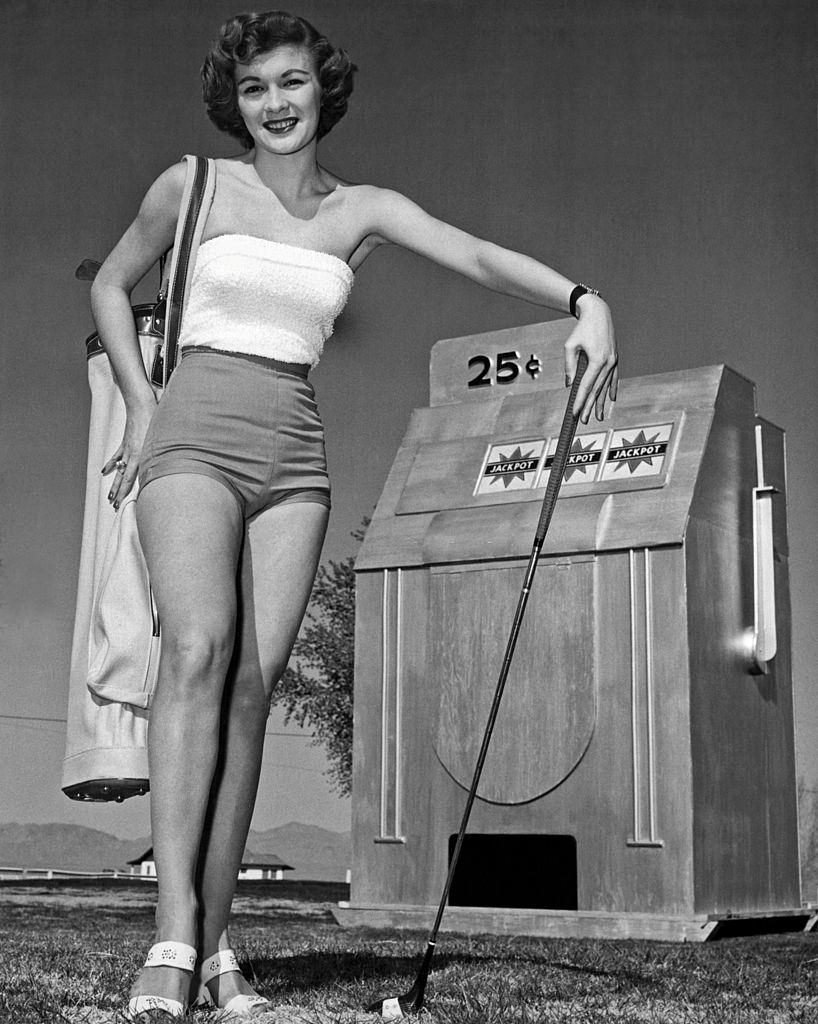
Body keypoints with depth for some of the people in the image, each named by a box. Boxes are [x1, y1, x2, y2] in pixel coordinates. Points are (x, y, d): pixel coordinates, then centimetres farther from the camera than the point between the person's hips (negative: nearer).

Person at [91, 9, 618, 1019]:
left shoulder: (363, 210, 10)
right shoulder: (192, 186, 7)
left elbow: (481, 256, -5)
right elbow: (111, 283, 19)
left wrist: (581, 299, -22)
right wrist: (140, 402, 8)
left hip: (295, 459, 2)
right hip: (197, 436, -2)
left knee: (251, 688, -7)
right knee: (199, 649, -25)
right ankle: (171, 936, -26)